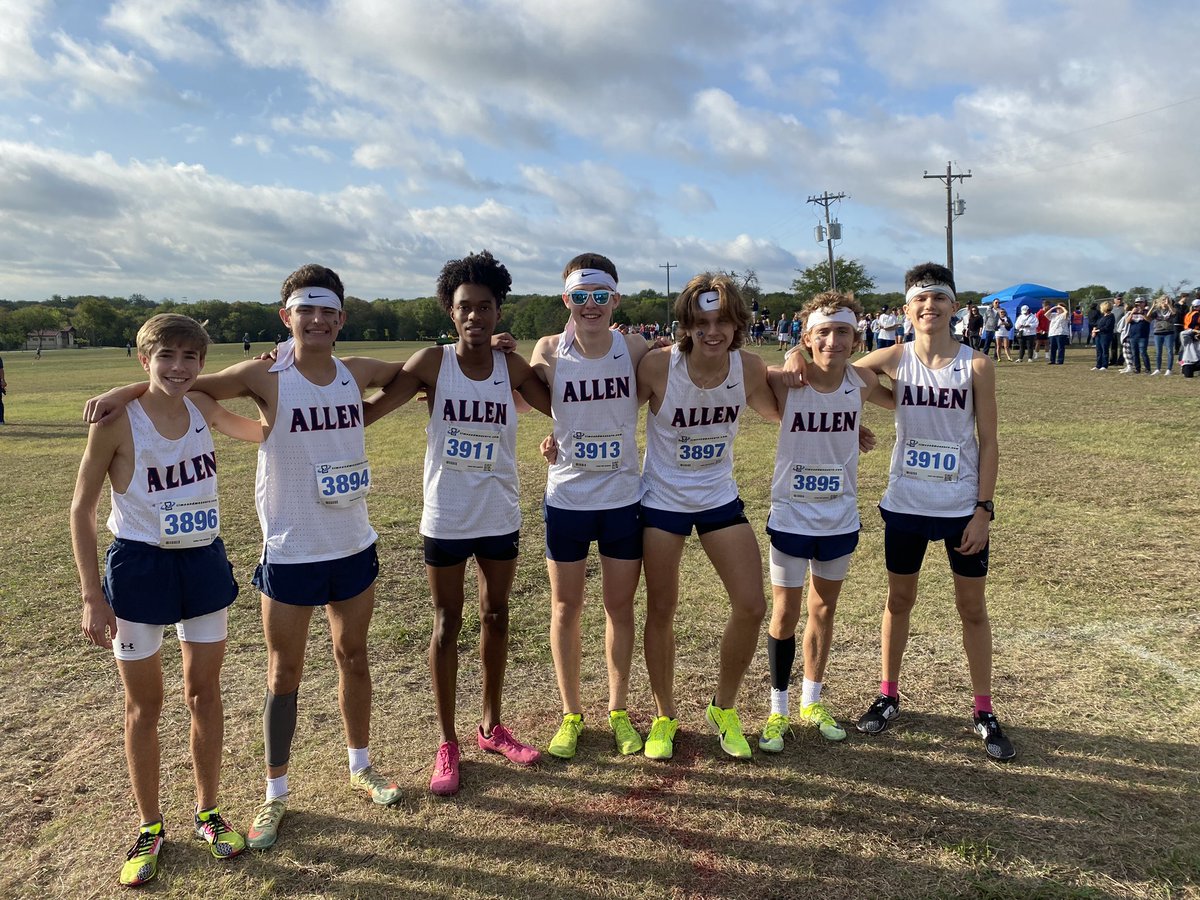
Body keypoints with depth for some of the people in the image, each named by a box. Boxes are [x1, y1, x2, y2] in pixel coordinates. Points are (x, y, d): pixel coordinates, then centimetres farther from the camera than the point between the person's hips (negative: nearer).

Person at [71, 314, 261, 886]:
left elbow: (265, 432, 18)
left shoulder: (203, 408, -2)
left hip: (204, 563, 4)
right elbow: (81, 510, -9)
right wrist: (92, 596, -11)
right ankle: (149, 827, 30)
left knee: (204, 692, 14)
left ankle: (207, 811, 32)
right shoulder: (117, 420, -14)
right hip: (139, 567, -4)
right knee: (144, 704, 11)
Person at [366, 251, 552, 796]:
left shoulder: (512, 367, -4)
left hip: (500, 516, 3)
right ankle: (447, 744, 22)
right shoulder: (432, 363, -11)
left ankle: (491, 727, 33)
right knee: (448, 624, 8)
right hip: (446, 518, -3)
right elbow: (370, 409, -13)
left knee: (496, 617, 15)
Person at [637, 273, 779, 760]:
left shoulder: (750, 367, -11)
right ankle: (665, 717, 28)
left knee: (751, 606, -2)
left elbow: (775, 411, 8)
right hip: (662, 499, -2)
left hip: (720, 498, 3)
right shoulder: (657, 365, -21)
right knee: (661, 611, 6)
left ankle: (724, 710, 23)